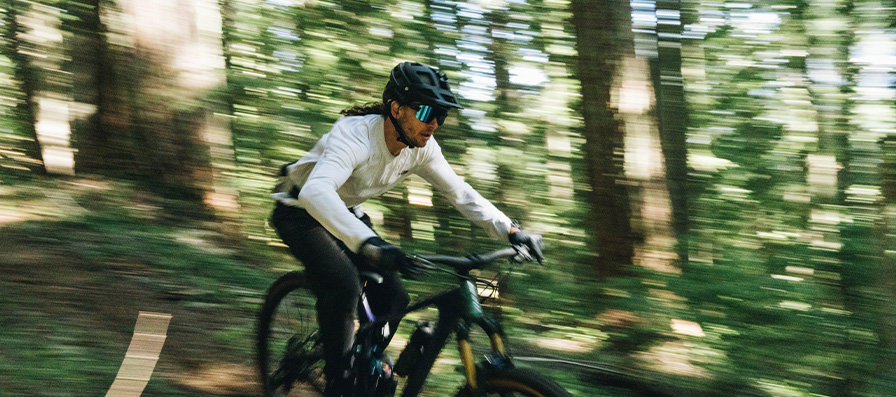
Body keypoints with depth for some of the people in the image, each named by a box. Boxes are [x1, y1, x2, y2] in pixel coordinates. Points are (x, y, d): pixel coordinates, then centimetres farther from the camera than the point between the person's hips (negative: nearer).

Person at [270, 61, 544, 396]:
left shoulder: (422, 147, -15)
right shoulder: (355, 134, -37)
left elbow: (461, 193, -6)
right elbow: (315, 192, -53)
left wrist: (511, 231, -19)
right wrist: (369, 243, -67)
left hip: (347, 213, 7)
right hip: (301, 210, -7)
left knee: (393, 299, -7)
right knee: (344, 286, -29)